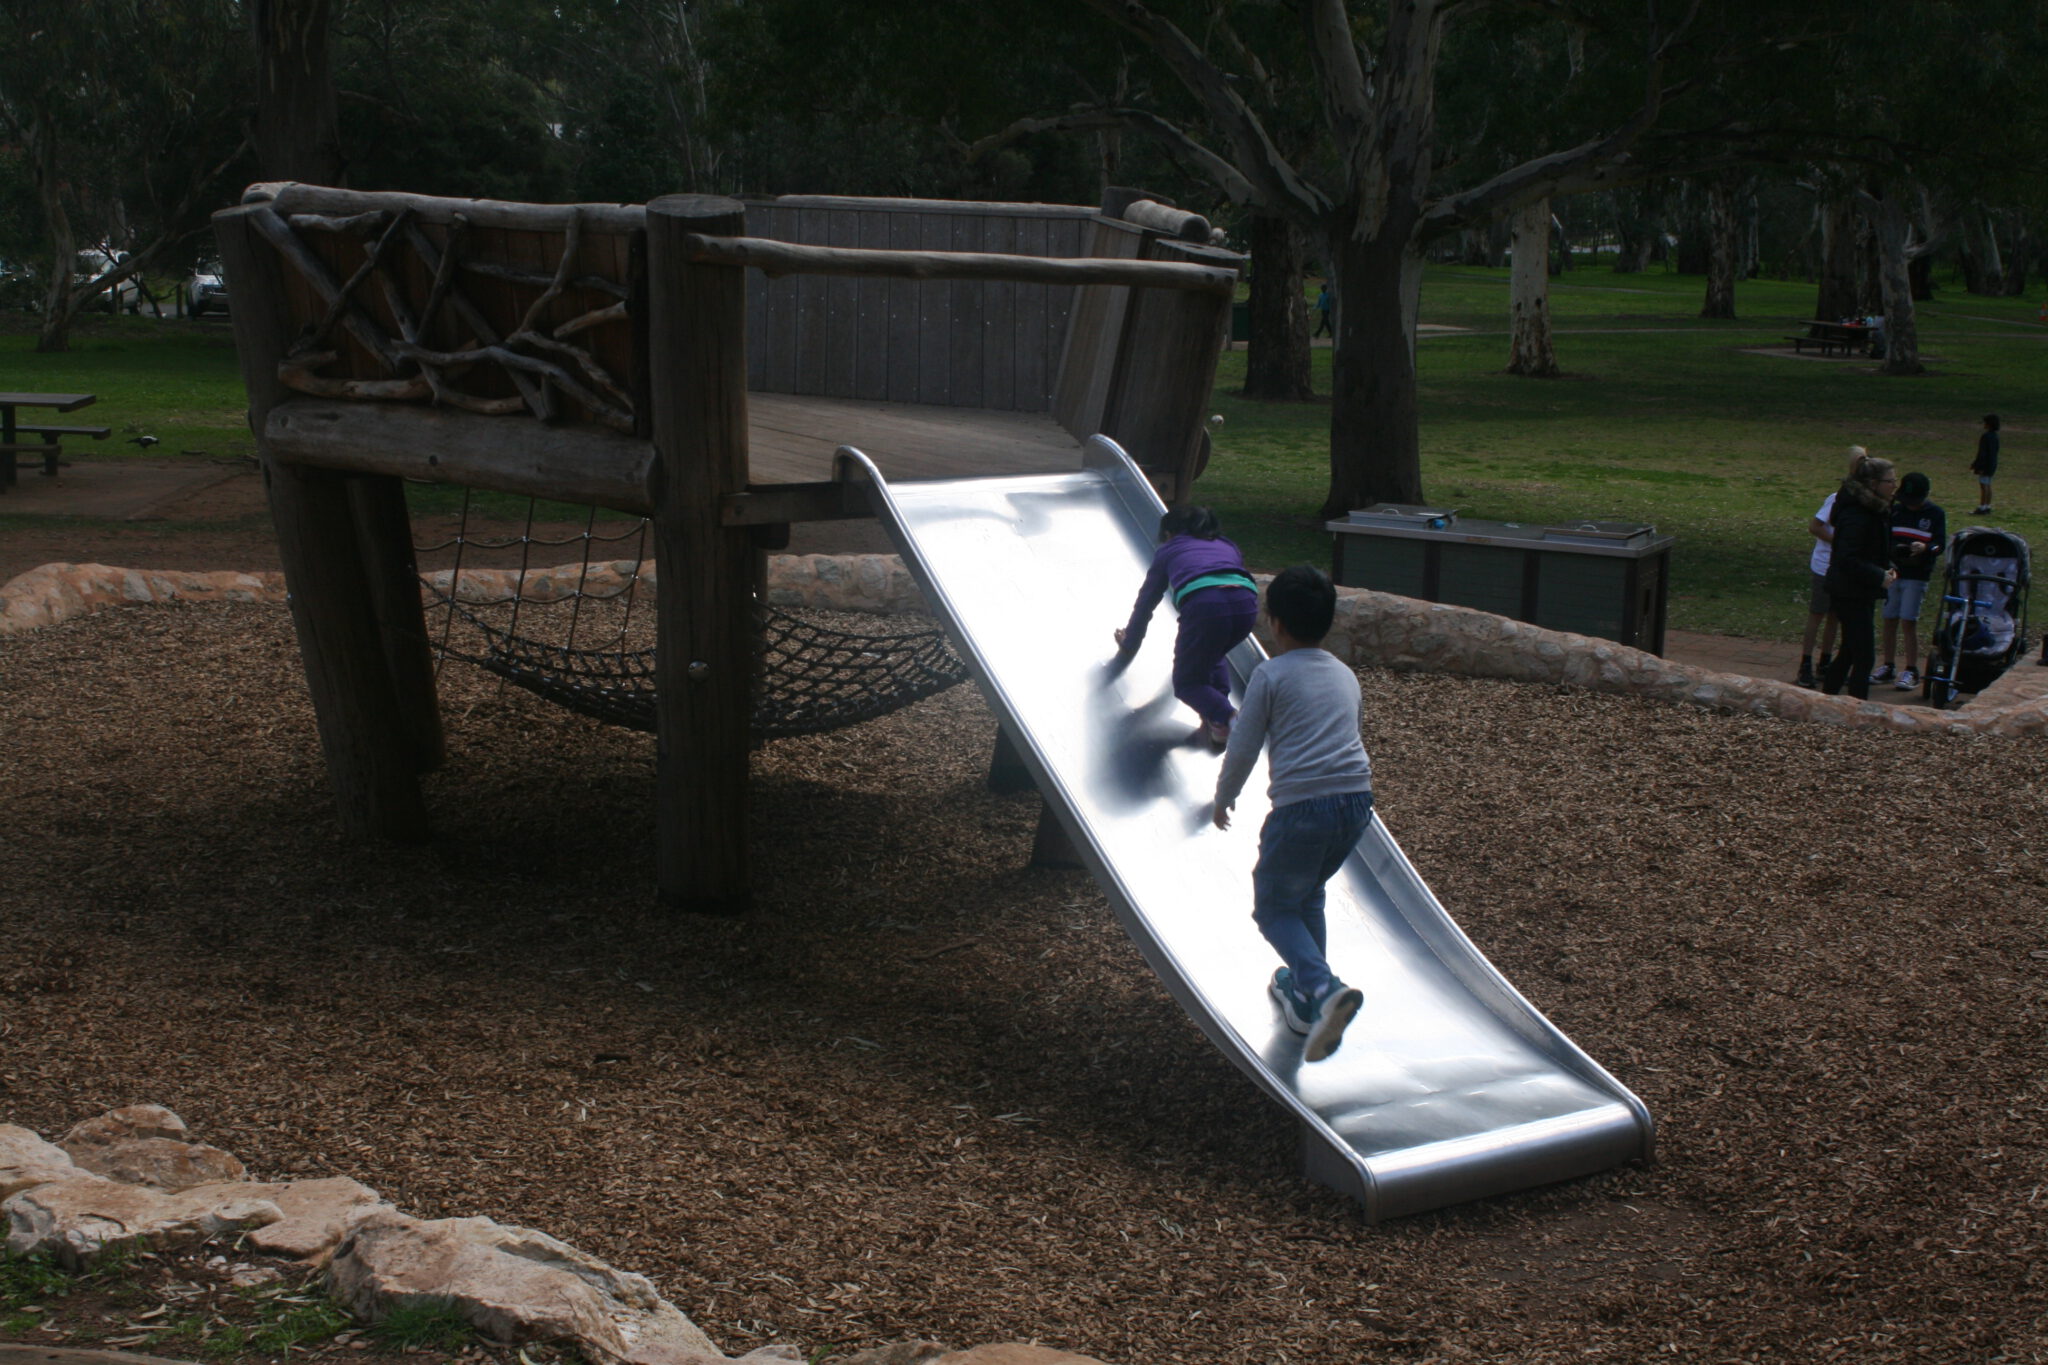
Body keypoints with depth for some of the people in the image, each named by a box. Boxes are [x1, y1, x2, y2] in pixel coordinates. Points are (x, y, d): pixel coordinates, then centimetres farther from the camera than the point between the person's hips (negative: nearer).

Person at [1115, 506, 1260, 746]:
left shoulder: (1168, 551, 28)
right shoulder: (1227, 546, 38)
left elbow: (1146, 601, 35)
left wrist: (1130, 643, 50)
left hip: (1204, 604, -4)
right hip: (1247, 602, 4)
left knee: (1186, 681, 12)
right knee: (1210, 658, 32)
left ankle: (1226, 718, -16)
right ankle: (1218, 711, 8)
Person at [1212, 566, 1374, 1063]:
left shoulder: (1272, 675, -1)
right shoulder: (1346, 675, 18)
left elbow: (1242, 748, 0)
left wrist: (1223, 799, 18)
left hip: (1302, 805, -6)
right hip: (1357, 798, 6)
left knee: (1274, 907, 5)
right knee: (1308, 894, 27)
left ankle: (1324, 989, -19)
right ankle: (1303, 991, 31)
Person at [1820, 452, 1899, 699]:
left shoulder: (1873, 510, 10)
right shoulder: (1856, 516, -22)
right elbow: (1848, 559, -27)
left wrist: (1886, 569, 4)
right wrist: (1880, 577, -22)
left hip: (1861, 593, 10)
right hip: (1851, 593, -10)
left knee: (1850, 650, 18)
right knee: (1864, 656, -7)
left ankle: (1826, 695, 29)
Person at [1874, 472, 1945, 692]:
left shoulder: (1935, 514, -2)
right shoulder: (1895, 511, 7)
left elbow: (1940, 544, -6)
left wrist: (1925, 548, -27)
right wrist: (1892, 549, -13)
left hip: (1917, 576, -4)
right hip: (1893, 572, 4)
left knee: (1909, 622, -7)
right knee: (1890, 620, 7)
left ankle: (1910, 671, 0)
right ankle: (1887, 667, 17)